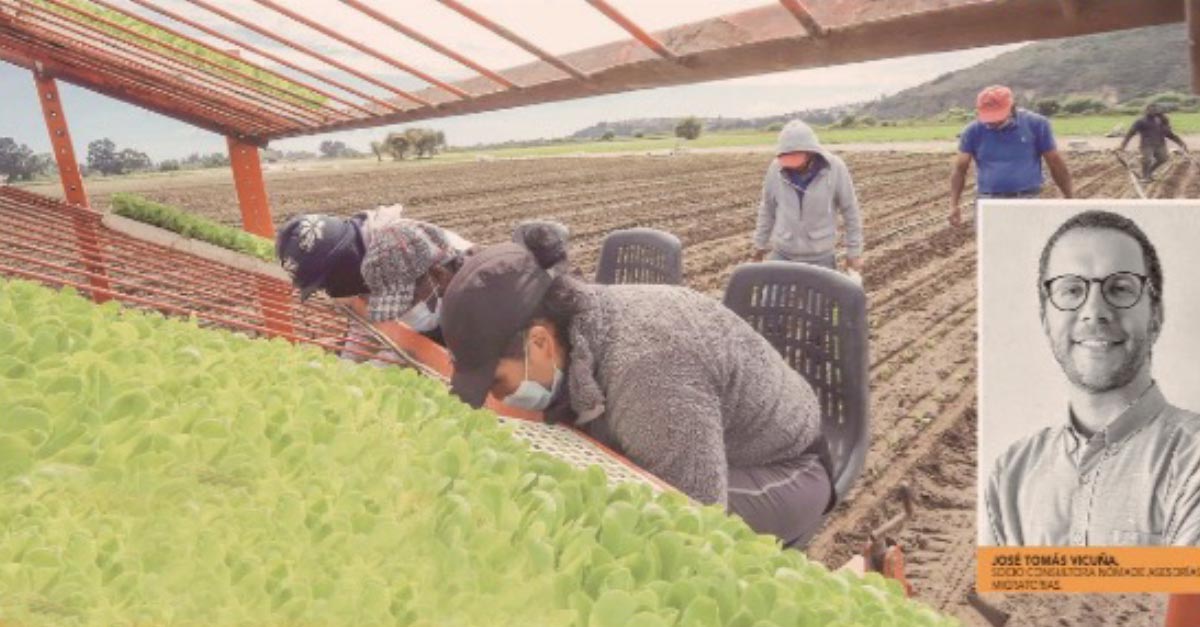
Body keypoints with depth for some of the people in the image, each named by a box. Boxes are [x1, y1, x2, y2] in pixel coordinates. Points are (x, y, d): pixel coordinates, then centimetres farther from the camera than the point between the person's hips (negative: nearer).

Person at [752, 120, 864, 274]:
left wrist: (854, 252, 0)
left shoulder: (835, 168, -14)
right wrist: (760, 243, 13)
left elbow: (850, 211, -3)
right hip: (782, 254, 2)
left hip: (819, 257, -1)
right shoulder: (776, 168, -10)